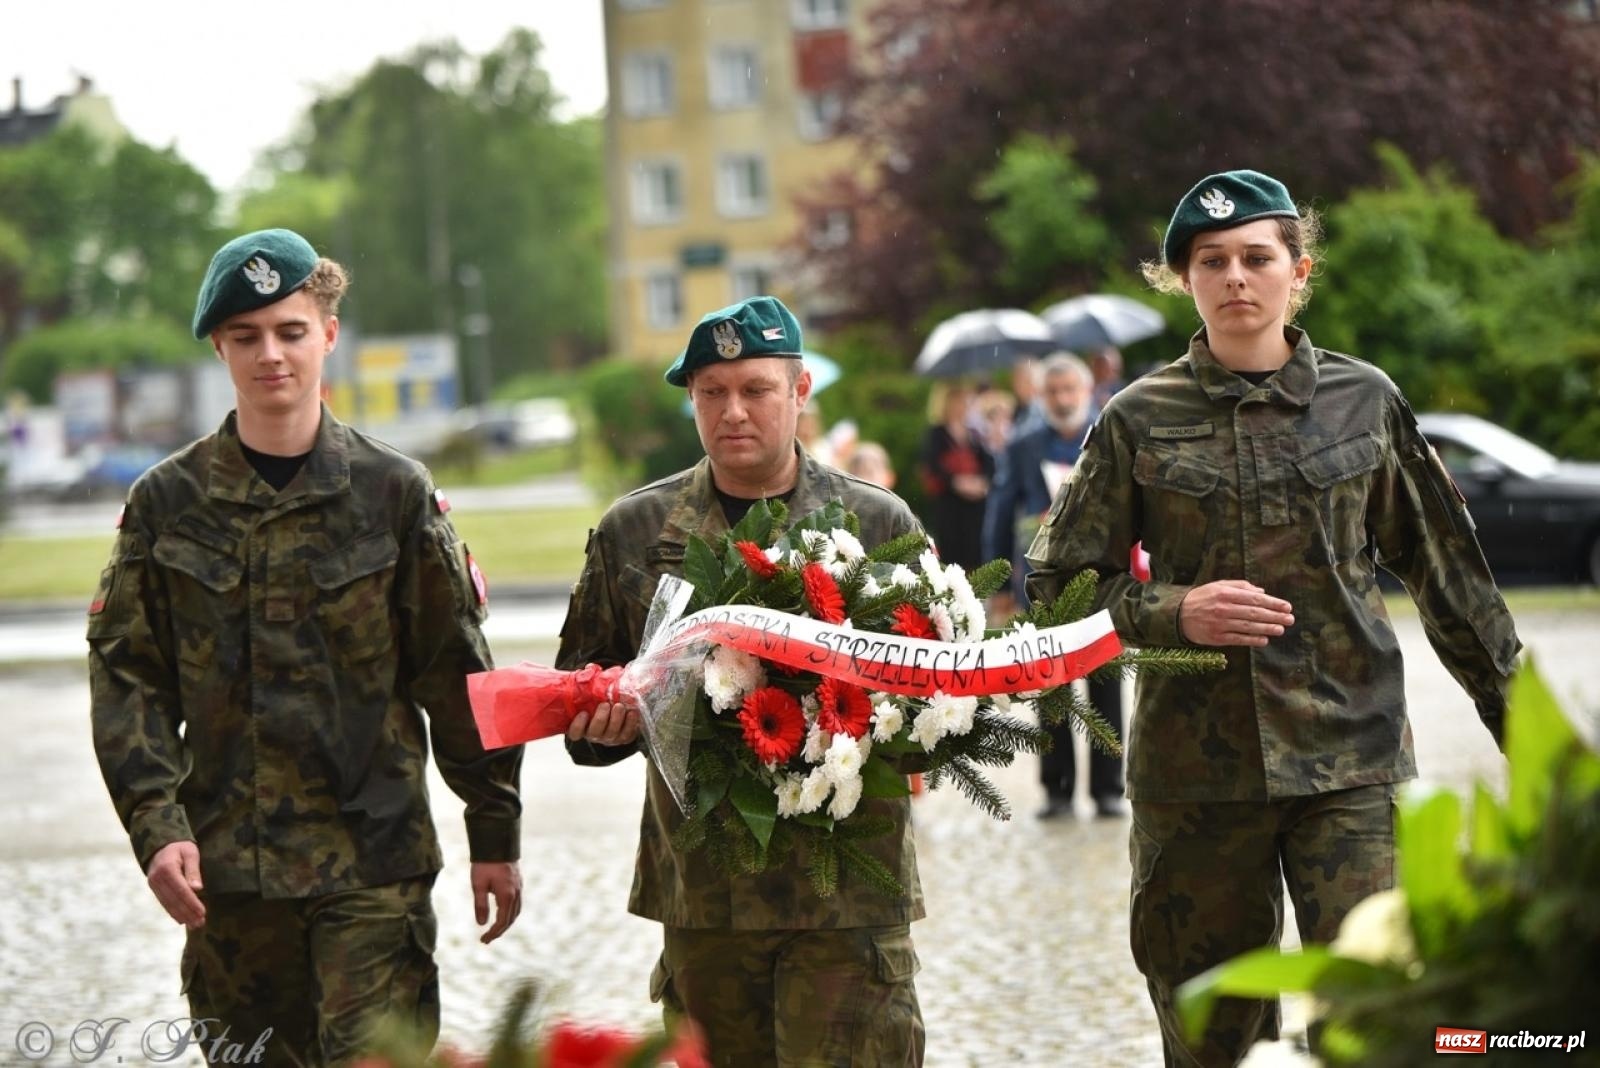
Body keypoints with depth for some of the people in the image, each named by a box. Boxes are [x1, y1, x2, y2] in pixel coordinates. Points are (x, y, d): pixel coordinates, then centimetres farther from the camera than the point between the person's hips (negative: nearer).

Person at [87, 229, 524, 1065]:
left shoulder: (394, 492, 3)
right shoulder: (166, 502, 5)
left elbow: (457, 674, 6)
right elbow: (125, 677, 3)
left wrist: (496, 834, 7)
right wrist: (156, 827, -9)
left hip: (373, 861, -2)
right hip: (227, 866, 2)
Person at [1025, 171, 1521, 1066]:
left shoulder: (1364, 400, 5)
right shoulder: (1142, 420, 3)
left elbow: (1446, 567, 12)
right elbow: (1059, 586, 5)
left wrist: (1519, 714, 13)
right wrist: (1174, 613, -12)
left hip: (1354, 757, 0)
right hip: (1198, 767, 0)